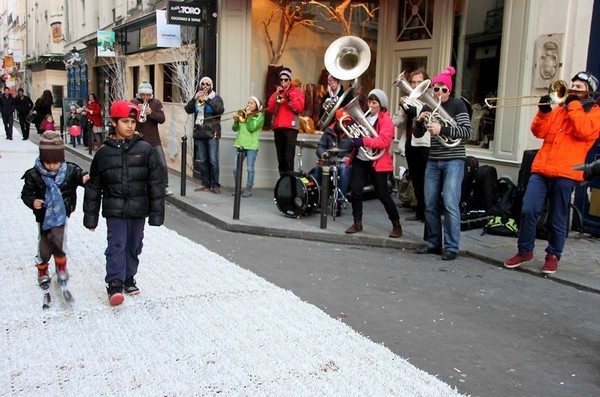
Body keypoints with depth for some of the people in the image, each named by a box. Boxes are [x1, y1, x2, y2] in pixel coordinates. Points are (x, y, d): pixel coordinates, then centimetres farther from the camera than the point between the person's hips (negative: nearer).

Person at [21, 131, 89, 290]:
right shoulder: (34, 175, -12)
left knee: (57, 240, -20)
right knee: (44, 246, 10)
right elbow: (26, 193, -2)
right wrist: (32, 201, -23)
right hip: (44, 216, 1)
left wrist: (85, 179, -30)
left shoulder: (70, 170, -12)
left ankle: (61, 265, 11)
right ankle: (42, 269, 40)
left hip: (62, 213, -1)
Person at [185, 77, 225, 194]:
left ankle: (215, 185, -2)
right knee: (202, 161, 7)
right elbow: (188, 110, 3)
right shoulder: (197, 98, 14)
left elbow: (220, 110, -15)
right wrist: (194, 98, -10)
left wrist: (207, 100, -19)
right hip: (199, 134, 4)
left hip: (212, 134, -4)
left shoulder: (216, 98, 3)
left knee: (213, 160, -7)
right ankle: (205, 184, 14)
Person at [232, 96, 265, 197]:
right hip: (240, 144, 5)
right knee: (235, 168, 3)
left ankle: (248, 189, 5)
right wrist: (236, 120, -5)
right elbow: (235, 128, 12)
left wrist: (248, 116, -9)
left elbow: (251, 128, -14)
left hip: (252, 146, -5)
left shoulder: (260, 116, 0)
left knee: (250, 168, -2)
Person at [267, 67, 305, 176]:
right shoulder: (276, 93, 19)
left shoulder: (297, 93, 9)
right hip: (278, 128, 4)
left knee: (289, 158, -14)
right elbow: (270, 109, 5)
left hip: (291, 128, -4)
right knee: (280, 158, 4)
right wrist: (277, 96, -4)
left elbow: (299, 108, -7)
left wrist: (289, 97, -11)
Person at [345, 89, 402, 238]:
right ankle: (357, 223, 11)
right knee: (355, 190, -2)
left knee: (382, 194, -2)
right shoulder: (364, 116, 11)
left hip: (377, 162, -5)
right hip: (360, 160, 6)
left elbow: (384, 141, -21)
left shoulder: (386, 120, -8)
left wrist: (363, 141, -28)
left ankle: (396, 224, 13)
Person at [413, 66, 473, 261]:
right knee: (430, 204, 5)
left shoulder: (458, 105, -4)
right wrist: (419, 120, -11)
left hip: (454, 160, -5)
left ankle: (451, 247, -3)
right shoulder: (428, 107, 9)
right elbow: (417, 134, 10)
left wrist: (442, 129, -23)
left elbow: (467, 131, -12)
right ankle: (433, 243, 17)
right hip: (433, 161, 5)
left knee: (450, 204, -10)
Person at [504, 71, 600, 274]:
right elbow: (539, 132, 12)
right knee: (528, 211, -5)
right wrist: (544, 111, -3)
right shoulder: (560, 108, 20)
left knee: (557, 219, 3)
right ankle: (524, 251, 10)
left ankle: (553, 256, 19)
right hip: (541, 169, 4)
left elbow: (584, 131, -14)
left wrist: (574, 105, -7)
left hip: (565, 173, -4)